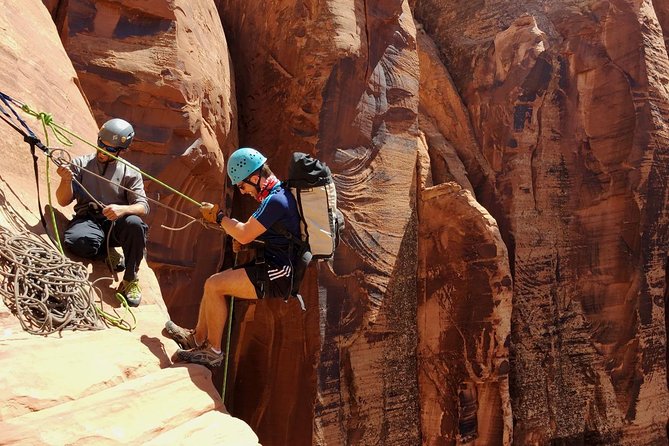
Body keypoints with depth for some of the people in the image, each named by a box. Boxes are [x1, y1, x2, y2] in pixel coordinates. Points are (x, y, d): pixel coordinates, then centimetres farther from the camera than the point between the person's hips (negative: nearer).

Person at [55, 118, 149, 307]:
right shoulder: (80, 164, 9)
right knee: (76, 240, -37)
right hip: (87, 221, 0)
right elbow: (63, 201, 6)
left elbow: (143, 206, -3)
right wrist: (66, 180, -15)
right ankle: (107, 253, -3)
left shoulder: (130, 172, 7)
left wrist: (122, 209, -26)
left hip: (116, 224, 0)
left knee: (135, 223, -36)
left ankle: (130, 279, -18)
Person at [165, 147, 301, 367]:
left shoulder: (275, 201, -20)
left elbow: (244, 234, -18)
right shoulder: (279, 193, 12)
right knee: (213, 283, 12)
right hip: (275, 268, 10)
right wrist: (241, 240, 3)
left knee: (214, 285, -13)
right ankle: (198, 338, 20)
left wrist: (217, 216, -3)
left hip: (276, 275, -10)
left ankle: (213, 351, -1)